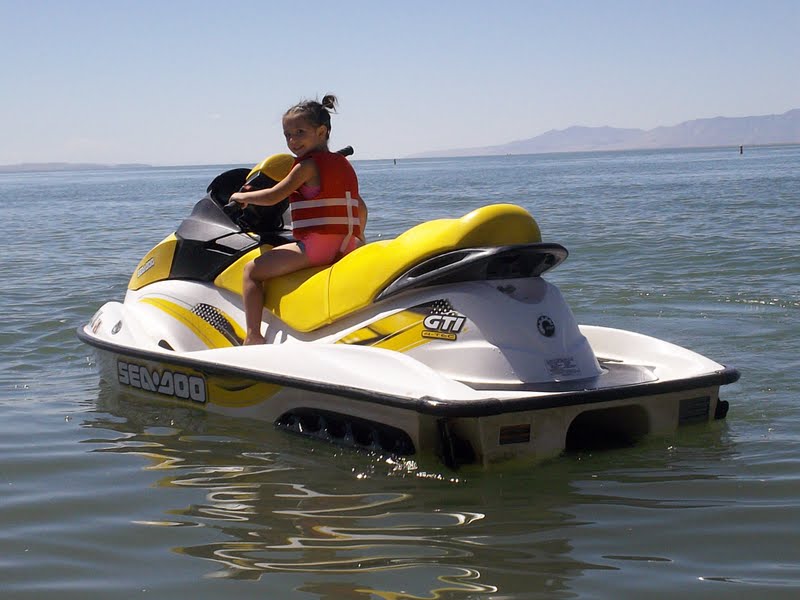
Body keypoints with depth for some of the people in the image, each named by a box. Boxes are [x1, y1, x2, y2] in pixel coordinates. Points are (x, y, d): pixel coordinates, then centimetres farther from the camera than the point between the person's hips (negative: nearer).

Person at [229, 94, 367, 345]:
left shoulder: (308, 165, -6)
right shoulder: (344, 164, 17)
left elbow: (273, 197, -9)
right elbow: (360, 207, 24)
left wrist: (242, 197, 9)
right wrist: (358, 237, 39)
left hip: (315, 244, -8)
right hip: (347, 246, 8)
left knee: (252, 270, -3)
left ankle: (253, 335, -13)